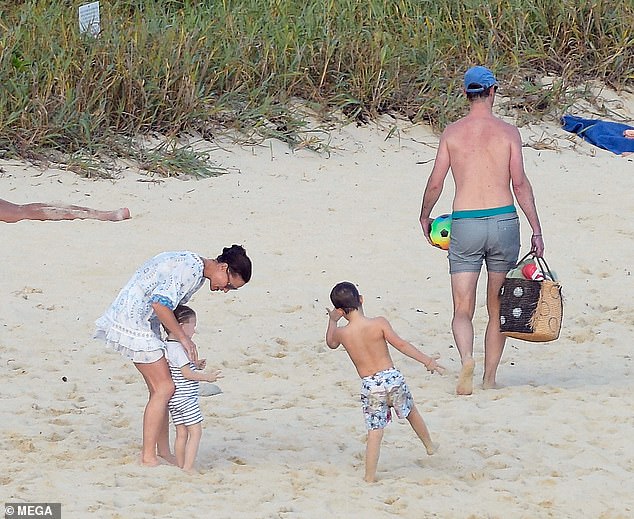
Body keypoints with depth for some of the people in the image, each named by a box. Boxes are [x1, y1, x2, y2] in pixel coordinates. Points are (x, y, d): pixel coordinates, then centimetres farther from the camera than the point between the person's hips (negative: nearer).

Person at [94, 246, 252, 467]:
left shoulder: (197, 272, 13)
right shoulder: (189, 268, -19)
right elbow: (160, 303, -27)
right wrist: (183, 338, -19)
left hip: (143, 322, 11)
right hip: (133, 322, -11)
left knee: (160, 389, 12)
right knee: (164, 388, -9)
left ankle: (163, 452, 17)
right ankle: (148, 457, -6)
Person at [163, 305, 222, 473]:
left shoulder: (168, 345, 10)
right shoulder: (179, 349, -19)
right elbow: (187, 374, -20)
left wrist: (195, 365, 18)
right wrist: (207, 377, -12)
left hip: (175, 400, 9)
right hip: (186, 398, -9)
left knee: (182, 434, 13)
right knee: (195, 432, -5)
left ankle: (180, 466, 15)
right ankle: (188, 467, -9)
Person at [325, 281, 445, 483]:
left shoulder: (341, 333, -6)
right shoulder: (379, 324, -11)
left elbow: (331, 343, 18)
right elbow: (401, 345, -10)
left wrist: (332, 320, 33)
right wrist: (427, 360, -4)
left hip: (370, 387, -1)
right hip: (392, 377, 1)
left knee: (374, 432, 4)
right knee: (411, 412, 27)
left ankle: (370, 476, 1)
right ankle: (429, 445, 47)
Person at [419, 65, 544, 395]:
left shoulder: (452, 133, 3)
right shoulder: (507, 132, 0)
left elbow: (435, 184, 5)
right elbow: (520, 184, -5)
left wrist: (424, 217, 23)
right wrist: (536, 230, -1)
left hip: (464, 223, 0)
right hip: (503, 220, 0)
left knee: (463, 309, 0)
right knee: (497, 308, 13)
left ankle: (466, 358, -28)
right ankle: (489, 378, 16)